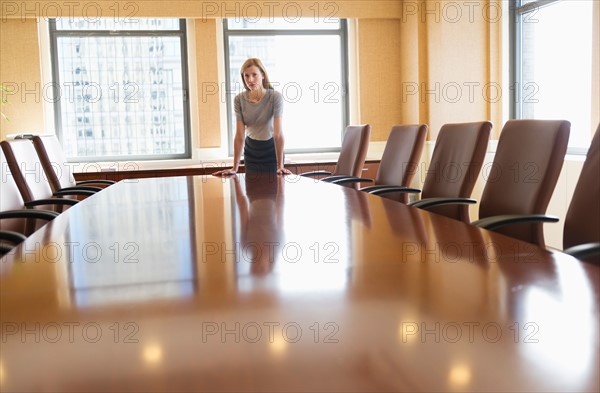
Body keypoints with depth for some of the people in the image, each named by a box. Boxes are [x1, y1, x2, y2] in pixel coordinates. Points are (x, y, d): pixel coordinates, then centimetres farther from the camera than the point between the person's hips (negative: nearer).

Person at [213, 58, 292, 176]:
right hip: (251, 148, 3)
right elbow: (240, 135, -14)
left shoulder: (275, 97, -21)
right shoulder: (239, 99, -12)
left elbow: (278, 133, -25)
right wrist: (234, 168, -17)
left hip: (271, 148, -2)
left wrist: (280, 166, -30)